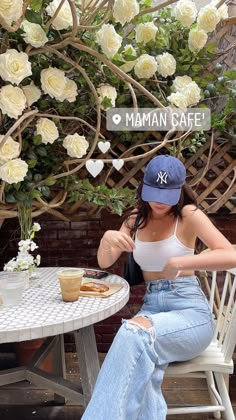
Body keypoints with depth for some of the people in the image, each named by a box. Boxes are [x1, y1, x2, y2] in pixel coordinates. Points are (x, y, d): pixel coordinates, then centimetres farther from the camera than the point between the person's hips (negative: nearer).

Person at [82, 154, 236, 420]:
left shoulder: (188, 215, -4)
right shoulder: (136, 220, 12)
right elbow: (104, 263, 11)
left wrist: (179, 263, -28)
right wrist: (107, 237, -12)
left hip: (190, 311, -4)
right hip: (151, 306, 4)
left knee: (135, 332, -35)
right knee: (143, 369, -32)